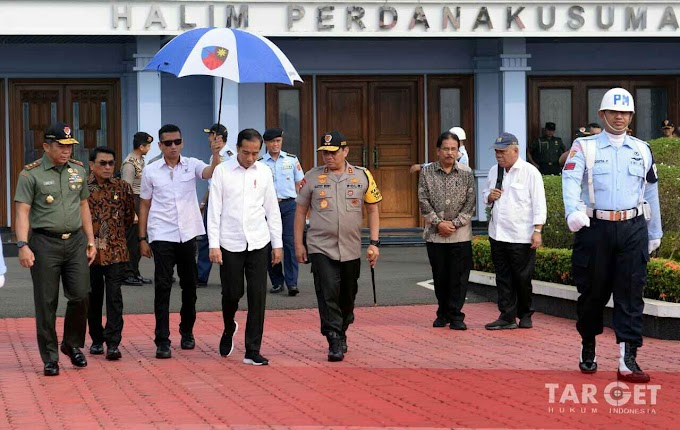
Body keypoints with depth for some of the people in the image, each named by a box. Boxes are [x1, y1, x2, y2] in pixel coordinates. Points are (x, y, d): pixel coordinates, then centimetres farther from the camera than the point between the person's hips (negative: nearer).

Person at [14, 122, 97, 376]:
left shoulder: (78, 170, 11)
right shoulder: (31, 174, -5)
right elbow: (23, 211, -9)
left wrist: (90, 240, 15)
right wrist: (23, 245, -19)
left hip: (75, 241, 4)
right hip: (44, 243, -4)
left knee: (80, 296, -1)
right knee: (46, 303, 1)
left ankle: (72, 344, 22)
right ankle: (50, 358, 10)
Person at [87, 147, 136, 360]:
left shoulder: (122, 187, 2)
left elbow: (130, 216, 12)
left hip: (116, 251, -1)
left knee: (114, 297, -7)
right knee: (93, 298, 10)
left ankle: (113, 343, -8)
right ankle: (97, 340, 23)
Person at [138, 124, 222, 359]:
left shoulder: (192, 165, 2)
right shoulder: (151, 171, 2)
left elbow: (212, 173, -18)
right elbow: (144, 205, 7)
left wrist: (216, 153, -36)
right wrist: (142, 238, 4)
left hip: (188, 234, 2)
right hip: (162, 236, -2)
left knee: (189, 285, 11)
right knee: (162, 287, -7)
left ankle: (187, 331, 29)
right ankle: (162, 341, -6)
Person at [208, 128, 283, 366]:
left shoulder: (264, 172, 4)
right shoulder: (222, 171, -4)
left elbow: (272, 210, 9)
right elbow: (214, 210, -4)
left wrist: (278, 244, 7)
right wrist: (213, 245, -9)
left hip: (258, 242, 2)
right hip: (230, 243, -2)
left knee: (257, 296, -2)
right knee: (232, 293, 3)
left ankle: (252, 351, 3)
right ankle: (229, 329, 35)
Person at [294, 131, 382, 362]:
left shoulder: (363, 176, 3)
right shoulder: (312, 177, 2)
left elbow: (372, 209, 9)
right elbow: (301, 210, 7)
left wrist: (374, 243, 3)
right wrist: (298, 244, 4)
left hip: (351, 248, 2)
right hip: (321, 248, -2)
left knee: (347, 297, 12)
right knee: (328, 294, -12)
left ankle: (341, 333, 32)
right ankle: (335, 343, -11)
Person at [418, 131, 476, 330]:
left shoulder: (466, 173, 2)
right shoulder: (427, 172, 2)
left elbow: (470, 202, 0)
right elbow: (423, 201, -1)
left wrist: (455, 223, -9)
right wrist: (438, 223, -10)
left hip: (460, 234, -1)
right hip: (435, 235, 1)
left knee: (459, 276, -3)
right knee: (440, 276, 8)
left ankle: (455, 315, 3)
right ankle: (443, 313, 20)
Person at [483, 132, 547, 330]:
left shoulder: (530, 172, -6)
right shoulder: (494, 171, 13)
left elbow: (539, 203, -8)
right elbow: (485, 194, 26)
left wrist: (537, 230, -13)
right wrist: (490, 196, 1)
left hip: (521, 236, -6)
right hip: (497, 234, 6)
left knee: (523, 278, 2)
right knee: (503, 277, 6)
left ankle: (525, 314, 17)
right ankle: (507, 317, 10)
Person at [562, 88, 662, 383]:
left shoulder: (643, 150, 14)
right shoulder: (584, 147, 3)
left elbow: (651, 193, 19)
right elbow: (571, 179, -13)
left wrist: (654, 234, 19)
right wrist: (573, 212, -32)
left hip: (633, 229, 2)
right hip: (595, 228, -2)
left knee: (631, 294, -5)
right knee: (593, 292, 6)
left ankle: (628, 361, -7)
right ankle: (588, 348, 27)